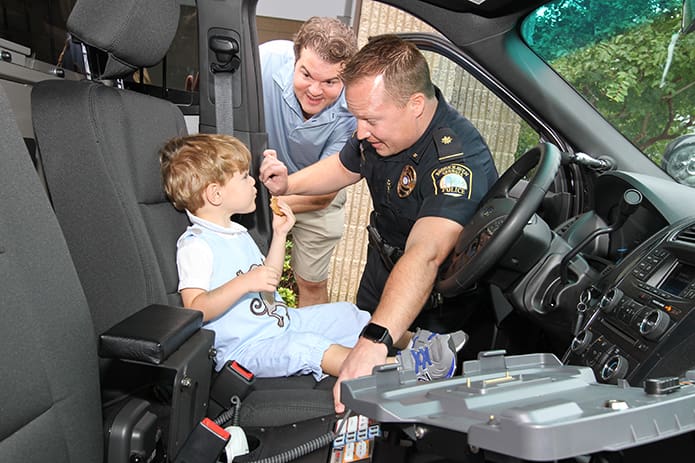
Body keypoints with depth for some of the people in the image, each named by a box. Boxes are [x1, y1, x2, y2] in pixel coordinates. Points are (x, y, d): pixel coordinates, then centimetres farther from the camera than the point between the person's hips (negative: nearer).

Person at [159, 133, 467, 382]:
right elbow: (195, 310, -26)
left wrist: (279, 235, 11)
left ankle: (412, 342, 12)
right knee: (309, 346, -31)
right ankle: (402, 369, -33)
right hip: (244, 348, -9)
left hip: (280, 320, 10)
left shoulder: (236, 233, 14)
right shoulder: (195, 245, -17)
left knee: (344, 313, 5)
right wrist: (244, 282, -35)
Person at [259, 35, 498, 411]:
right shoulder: (380, 128, -14)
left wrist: (374, 344, -63)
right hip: (385, 260, 7)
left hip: (439, 285, -7)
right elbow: (345, 167, 8)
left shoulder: (458, 158, -38)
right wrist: (288, 184, -10)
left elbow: (425, 255, -52)